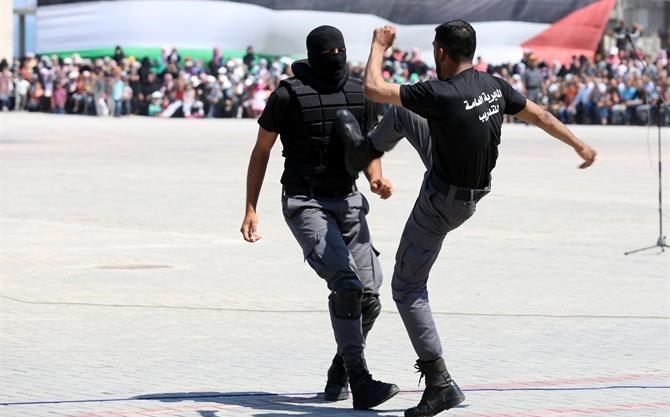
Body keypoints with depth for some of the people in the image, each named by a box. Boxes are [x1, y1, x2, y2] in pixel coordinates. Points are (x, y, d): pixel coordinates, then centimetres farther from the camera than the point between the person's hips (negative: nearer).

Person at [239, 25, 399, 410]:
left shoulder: (360, 94, 6)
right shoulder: (289, 95, -8)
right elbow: (261, 152, 1)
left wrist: (377, 179, -6)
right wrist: (251, 210, -3)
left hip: (348, 202, 5)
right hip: (305, 203, -5)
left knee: (369, 297, -2)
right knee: (346, 284, -24)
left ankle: (339, 373, 23)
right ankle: (360, 382, -24)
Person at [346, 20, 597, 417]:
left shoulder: (440, 95, -31)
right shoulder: (495, 86, -9)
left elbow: (374, 88, -24)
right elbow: (539, 115, 4)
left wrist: (379, 46, -6)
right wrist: (580, 146, 19)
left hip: (443, 202, -8)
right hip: (474, 187, 8)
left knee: (408, 289, 2)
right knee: (401, 112, 20)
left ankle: (440, 383, -3)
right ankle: (362, 150, 50)